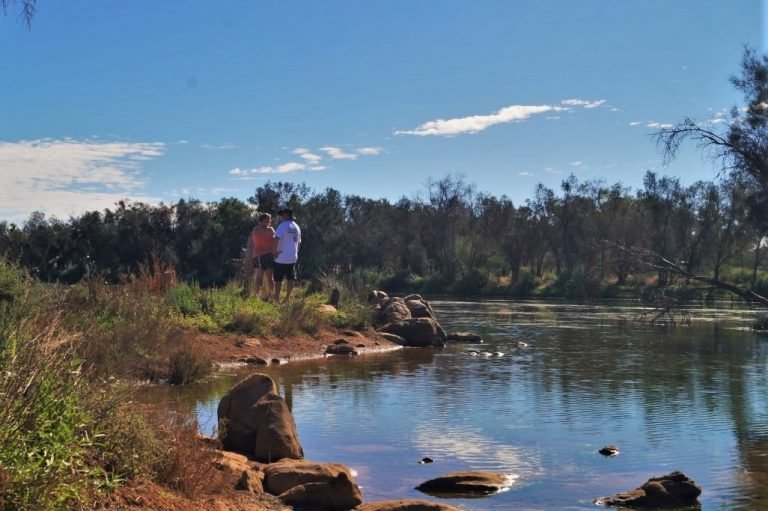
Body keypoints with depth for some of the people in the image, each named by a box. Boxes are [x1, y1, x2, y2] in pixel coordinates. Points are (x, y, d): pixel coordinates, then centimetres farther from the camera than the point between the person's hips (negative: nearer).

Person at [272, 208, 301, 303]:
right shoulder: (296, 227, 11)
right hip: (293, 257, 6)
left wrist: (275, 251, -14)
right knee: (291, 279, 10)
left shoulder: (283, 225, -11)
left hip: (281, 257, -6)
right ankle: (287, 298, 10)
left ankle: (276, 298, 7)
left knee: (278, 279, 3)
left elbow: (276, 239, -23)